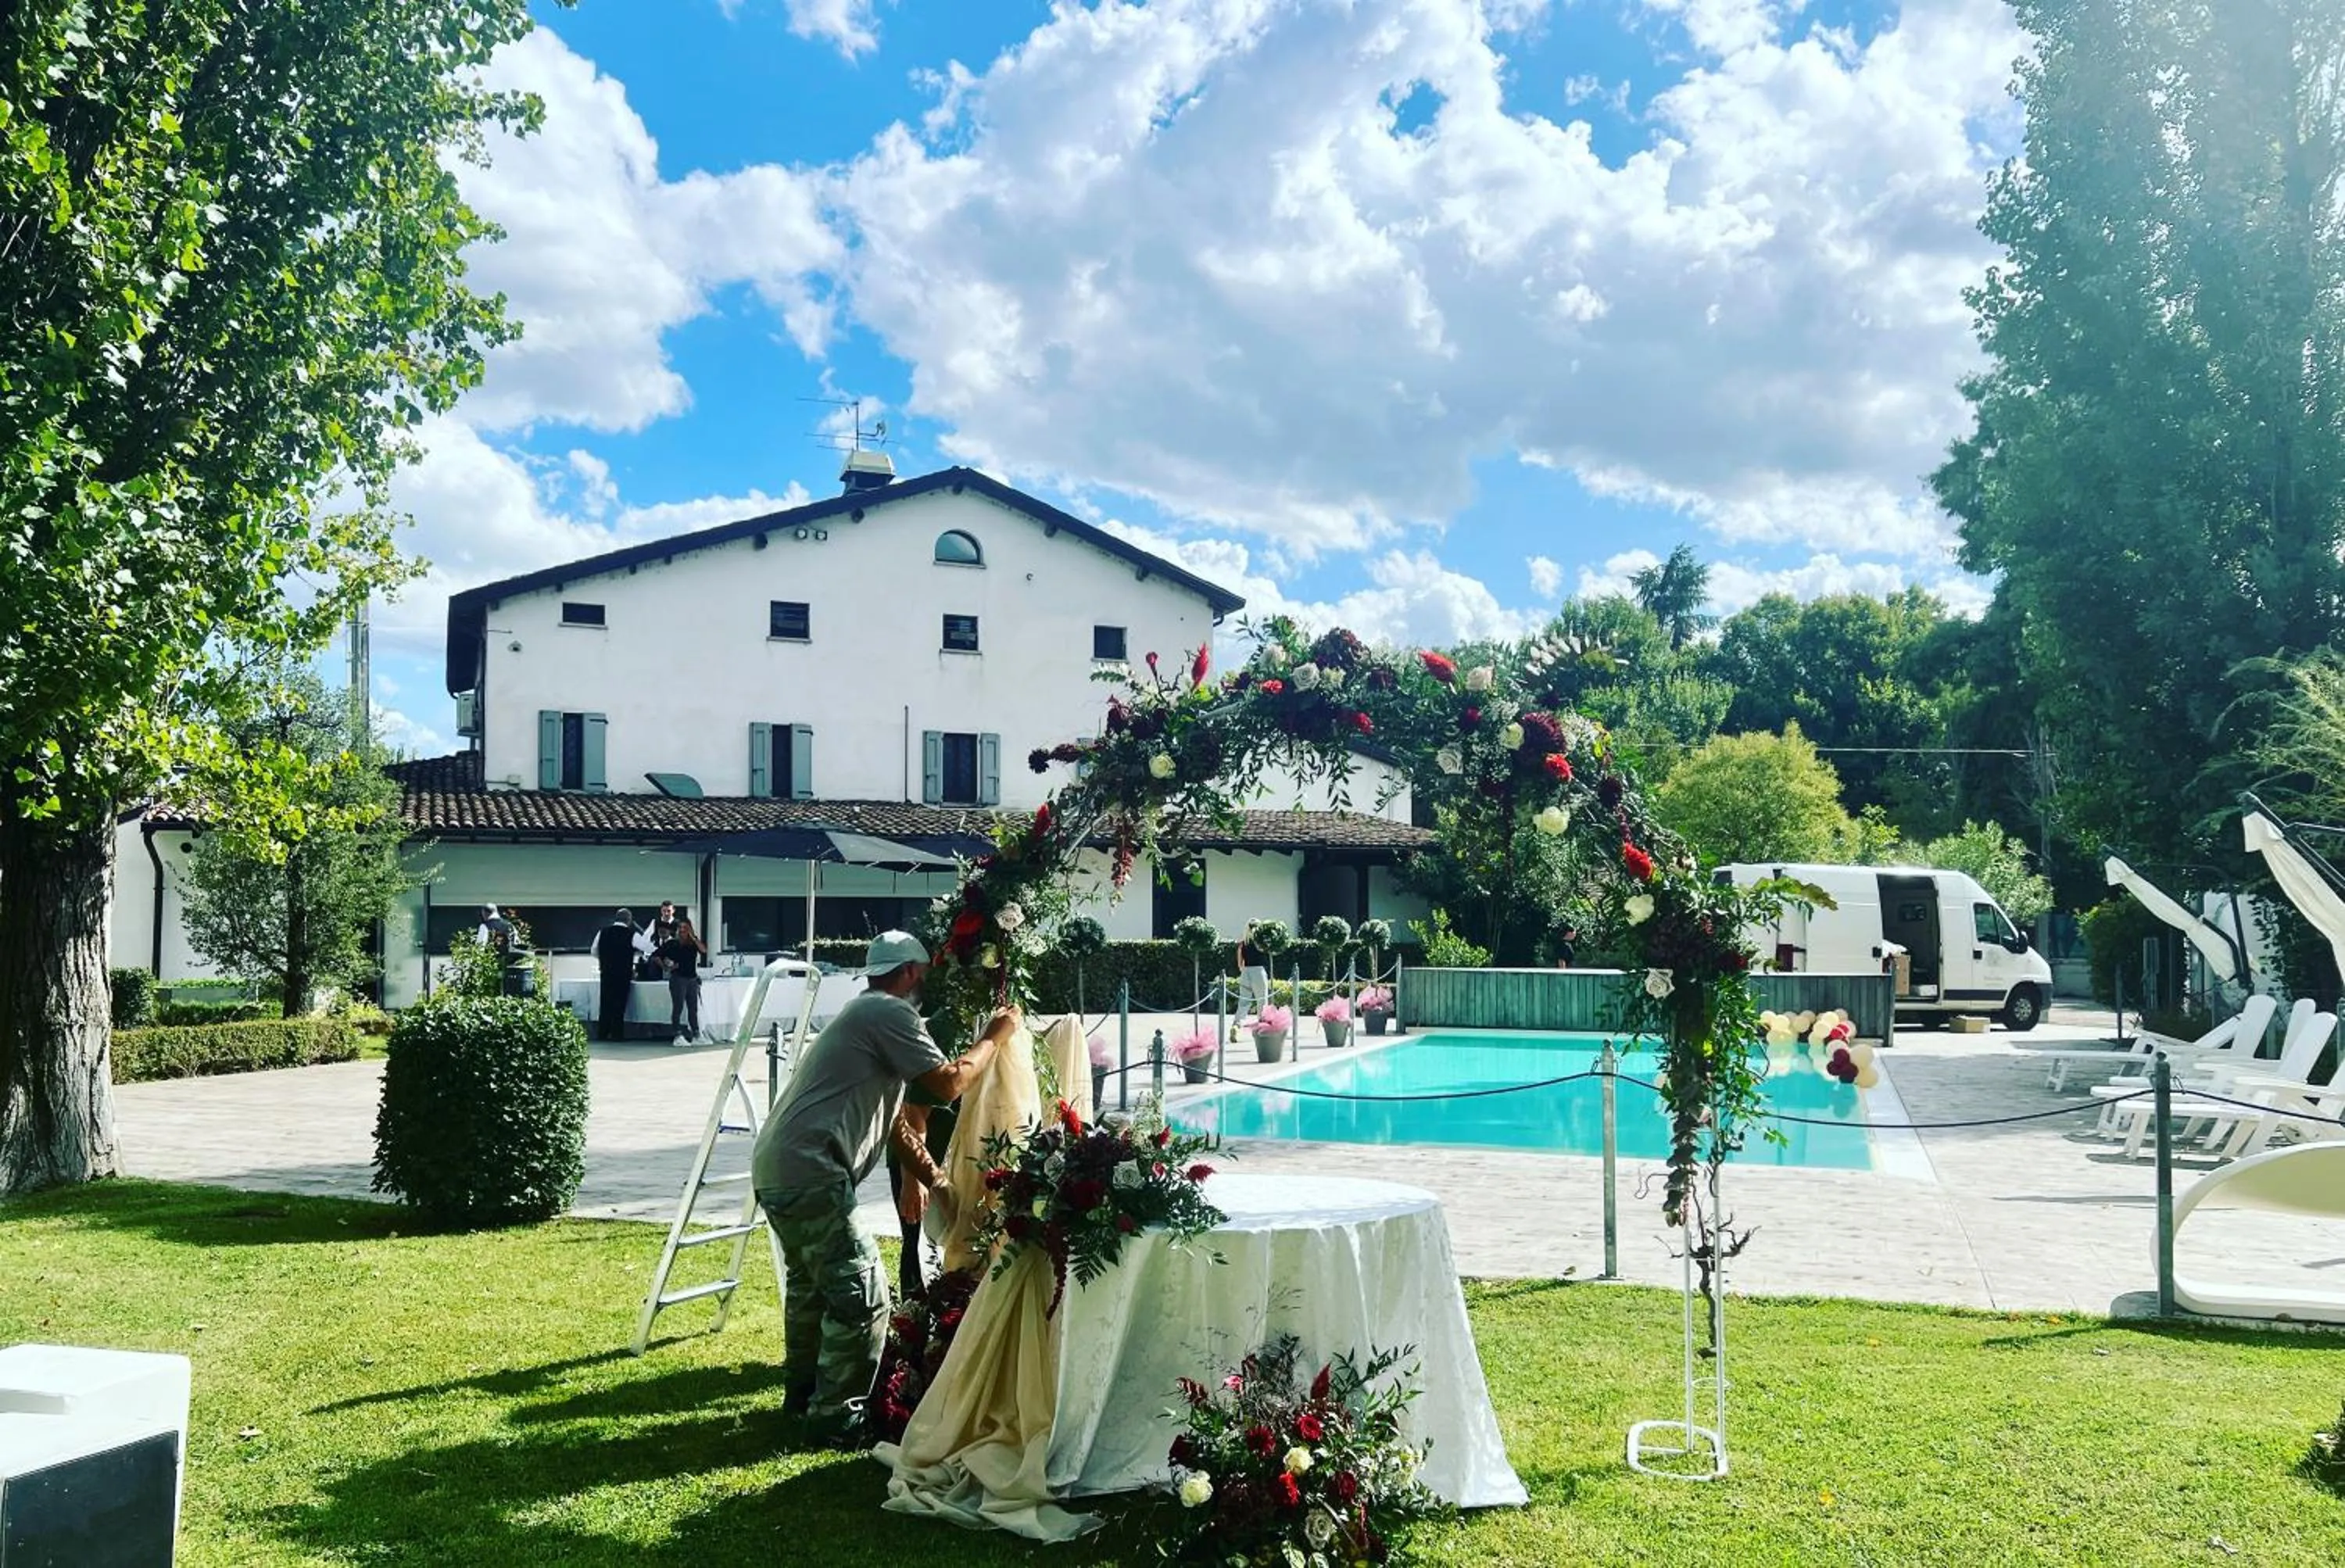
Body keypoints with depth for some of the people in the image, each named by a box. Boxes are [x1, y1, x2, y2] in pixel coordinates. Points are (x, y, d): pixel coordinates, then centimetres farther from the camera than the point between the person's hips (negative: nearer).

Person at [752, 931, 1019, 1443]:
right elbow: (948, 1084, -12)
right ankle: (837, 1416, 1)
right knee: (863, 1295, -6)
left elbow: (890, 1115, 31)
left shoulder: (863, 1013, 25)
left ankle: (802, 1392, 40)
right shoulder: (890, 1014, -7)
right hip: (810, 1174, -11)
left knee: (811, 1282, 27)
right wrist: (994, 1037, 3)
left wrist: (922, 1175, 34)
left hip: (775, 1166, 11)